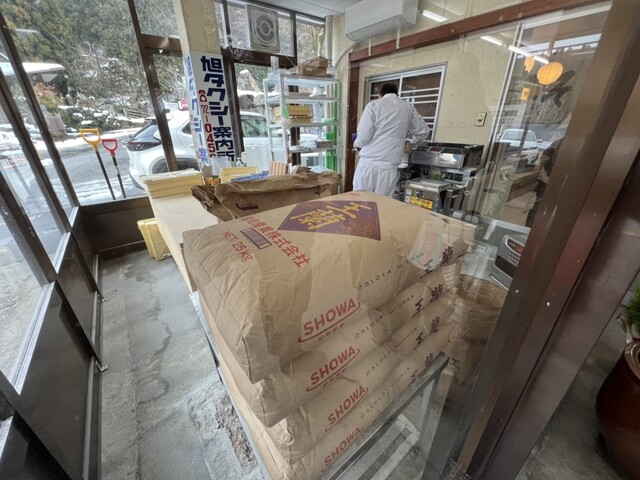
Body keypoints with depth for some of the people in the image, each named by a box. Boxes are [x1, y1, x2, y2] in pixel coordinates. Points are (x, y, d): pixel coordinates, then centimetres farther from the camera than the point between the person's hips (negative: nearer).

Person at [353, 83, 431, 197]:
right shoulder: (408, 108, 14)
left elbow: (364, 136, -6)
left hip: (368, 164, -2)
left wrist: (357, 143, 15)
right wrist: (411, 142, 42)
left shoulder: (373, 105, 2)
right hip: (389, 168, 2)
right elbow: (423, 131, 24)